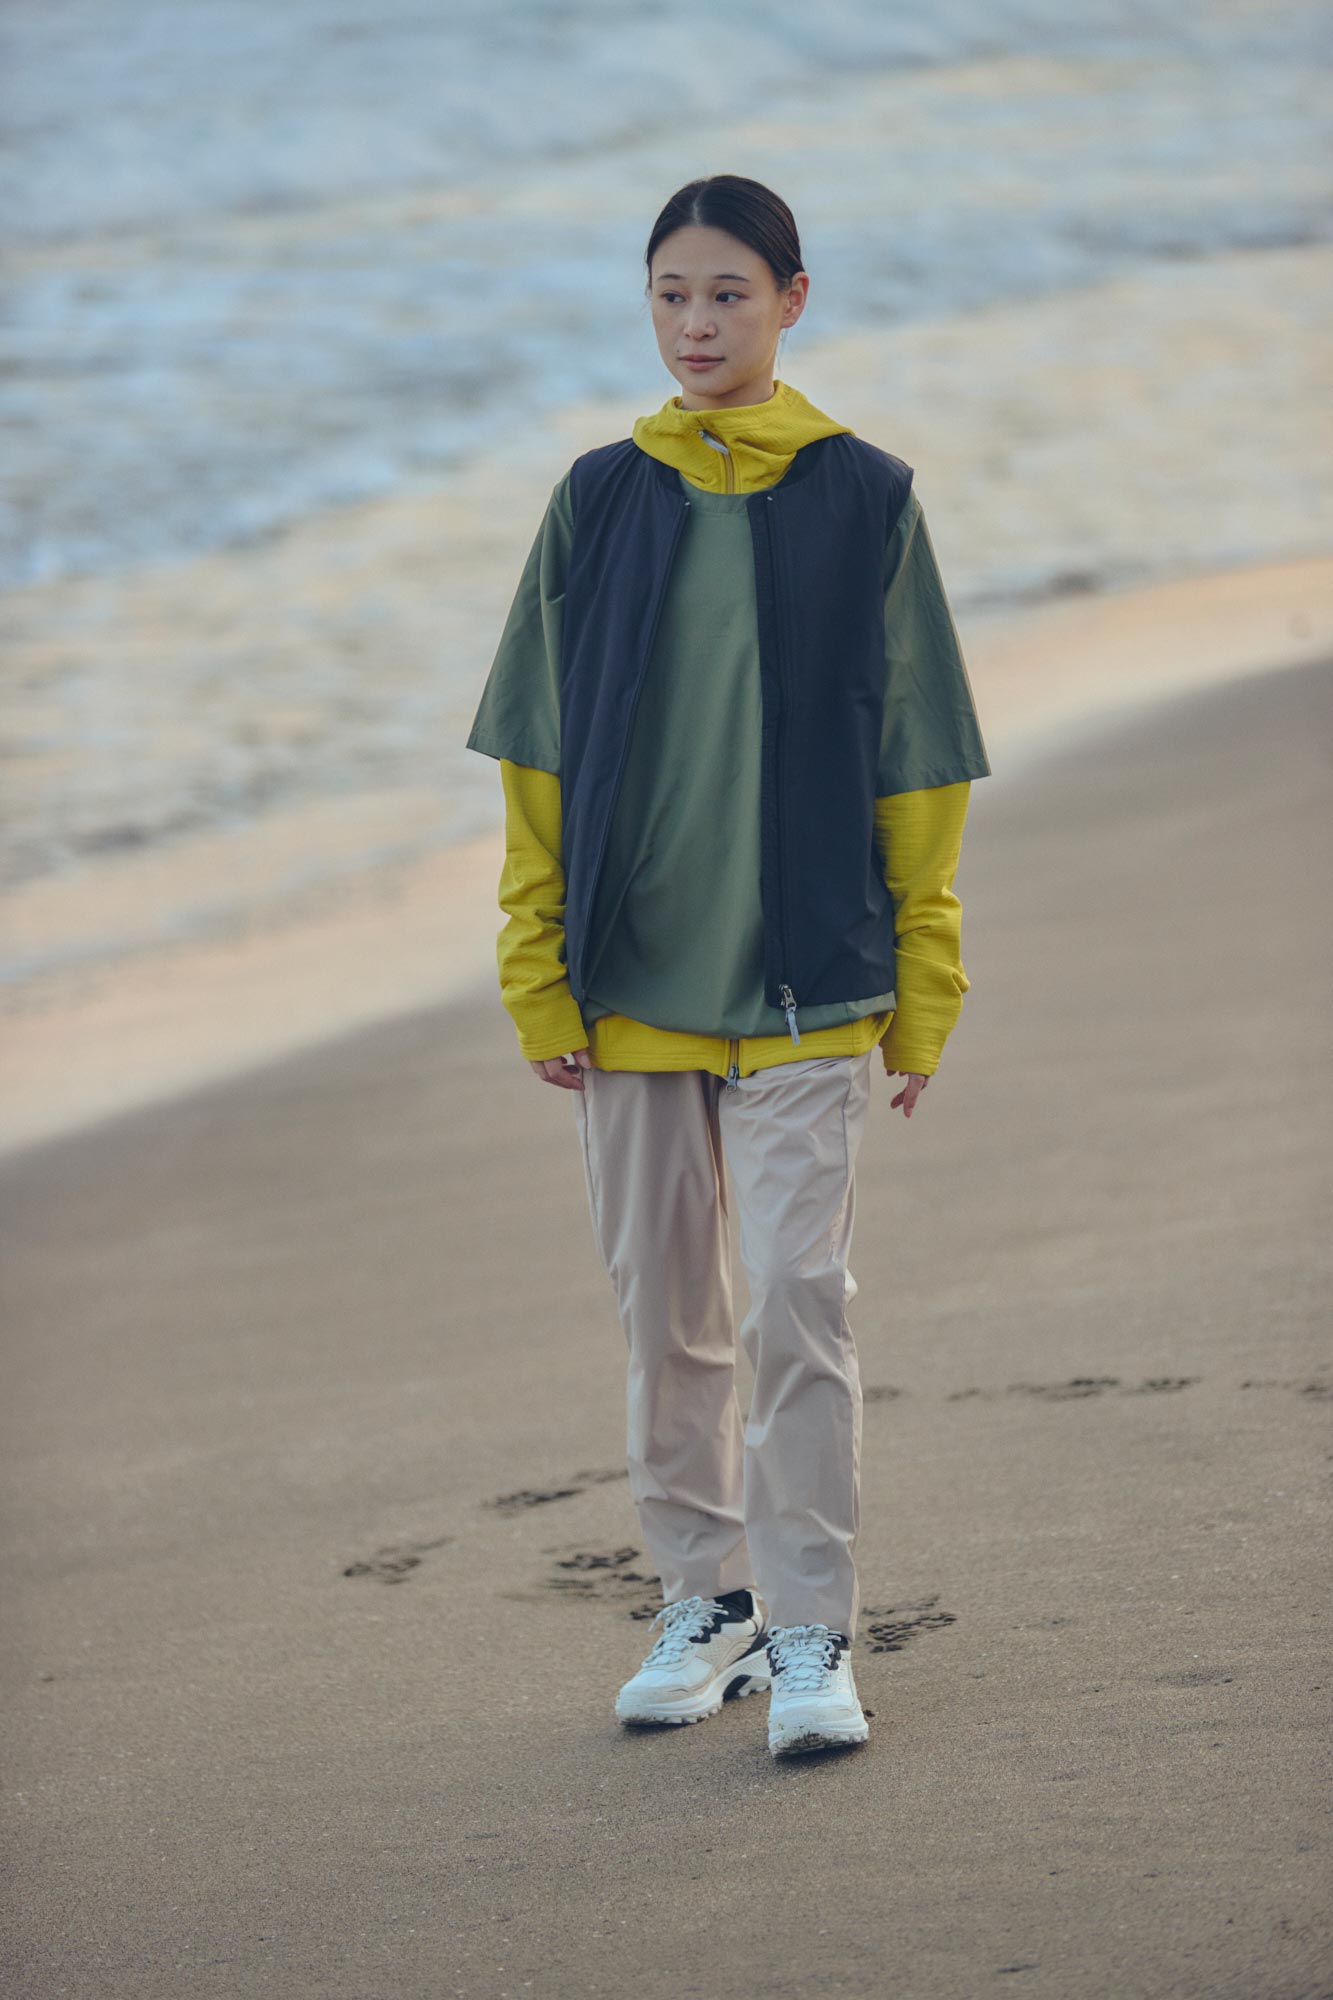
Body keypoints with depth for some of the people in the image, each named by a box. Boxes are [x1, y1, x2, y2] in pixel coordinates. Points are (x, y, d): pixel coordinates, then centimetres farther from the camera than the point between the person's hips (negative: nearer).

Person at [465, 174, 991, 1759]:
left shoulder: (864, 498, 0)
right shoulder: (603, 500, 4)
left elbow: (915, 767, 2)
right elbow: (540, 752, 8)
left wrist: (921, 996, 1)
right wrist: (539, 973, 2)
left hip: (807, 978, -3)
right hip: (631, 975, 3)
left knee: (799, 1301, -9)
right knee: (664, 1311, 10)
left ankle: (813, 1630, -1)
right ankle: (705, 1598, 23)